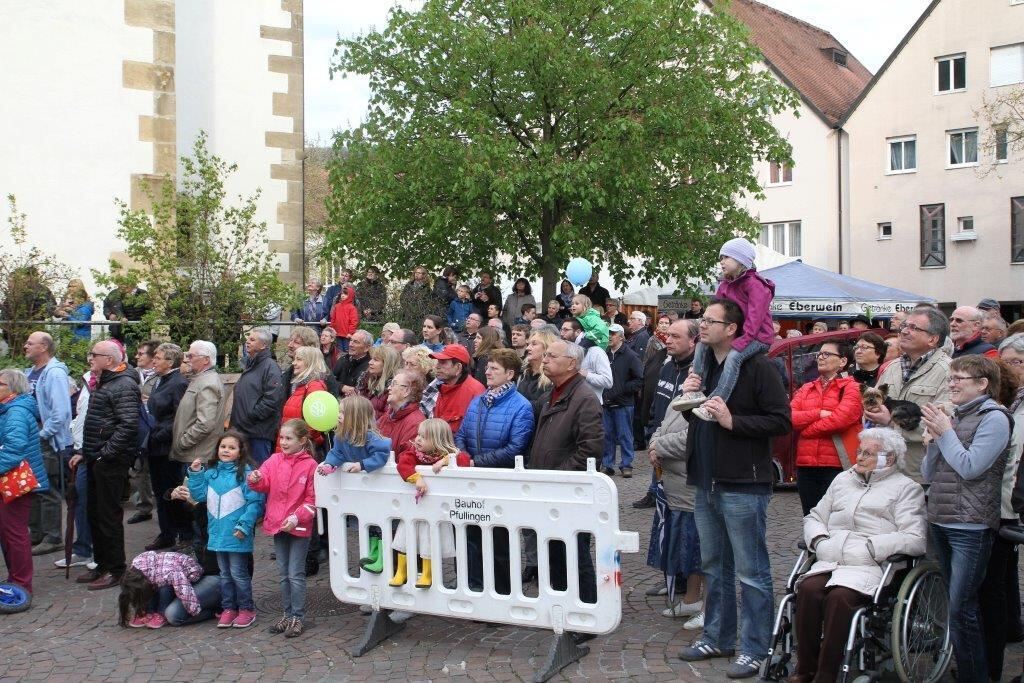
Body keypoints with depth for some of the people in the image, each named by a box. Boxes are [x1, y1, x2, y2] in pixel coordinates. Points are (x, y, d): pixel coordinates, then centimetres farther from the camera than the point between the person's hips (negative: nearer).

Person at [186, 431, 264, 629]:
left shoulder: (246, 472, -13)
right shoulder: (211, 472, 7)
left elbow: (255, 502, -15)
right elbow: (199, 495, 9)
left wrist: (244, 525, -19)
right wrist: (195, 473, -1)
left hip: (237, 535, -6)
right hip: (218, 533, 6)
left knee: (238, 573, 3)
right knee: (224, 574, 17)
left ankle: (246, 609, 17)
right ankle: (228, 609, 28)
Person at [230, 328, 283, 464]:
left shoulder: (270, 367, -10)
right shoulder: (250, 365, 20)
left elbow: (272, 400, -21)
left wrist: (250, 416, -17)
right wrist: (235, 420, 15)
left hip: (259, 433, -9)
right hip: (243, 430, 9)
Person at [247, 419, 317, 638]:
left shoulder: (310, 465, -10)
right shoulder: (275, 460, 3)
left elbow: (312, 500, -10)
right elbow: (264, 484, -5)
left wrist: (296, 518, -19)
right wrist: (255, 480, -27)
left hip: (299, 526, -5)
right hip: (277, 524, 5)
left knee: (296, 574, 0)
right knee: (283, 573, 15)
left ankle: (298, 617, 11)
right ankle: (288, 614, 26)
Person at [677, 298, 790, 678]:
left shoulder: (757, 367, -12)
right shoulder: (702, 364, 11)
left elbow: (781, 421, -16)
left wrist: (732, 421, -22)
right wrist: (689, 397, 1)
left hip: (743, 485, -8)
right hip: (707, 482, 8)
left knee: (751, 572, 2)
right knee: (714, 566, 18)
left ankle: (753, 649, 11)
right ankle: (717, 638, 30)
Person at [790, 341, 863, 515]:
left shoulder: (851, 388, 0)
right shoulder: (806, 389, 17)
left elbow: (840, 419, -15)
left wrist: (804, 429, -4)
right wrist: (819, 414, -11)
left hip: (837, 467, -5)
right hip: (806, 467, 5)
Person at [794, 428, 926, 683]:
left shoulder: (907, 488, 9)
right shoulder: (843, 479, 26)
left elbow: (915, 539, -5)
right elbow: (814, 517, 28)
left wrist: (868, 547, -13)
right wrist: (820, 541, 5)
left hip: (872, 565, -4)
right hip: (831, 561, 4)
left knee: (840, 595, -33)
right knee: (808, 588, -27)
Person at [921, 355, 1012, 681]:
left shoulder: (994, 418, -7)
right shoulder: (953, 417, 13)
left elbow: (970, 468, -16)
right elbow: (928, 474, 12)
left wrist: (946, 432, -10)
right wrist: (935, 436, -2)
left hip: (970, 528, -7)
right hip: (940, 521, 7)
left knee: (962, 609, -8)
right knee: (958, 605, 15)